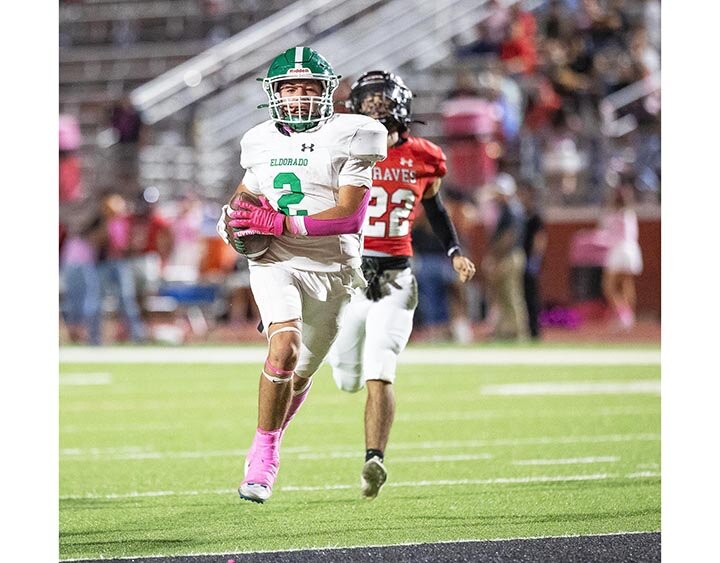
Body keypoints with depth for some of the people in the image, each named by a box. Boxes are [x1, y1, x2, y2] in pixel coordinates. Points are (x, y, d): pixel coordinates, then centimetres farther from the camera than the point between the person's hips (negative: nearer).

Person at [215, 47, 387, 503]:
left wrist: (279, 223, -20)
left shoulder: (348, 139, -7)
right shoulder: (262, 143, 7)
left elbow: (350, 216, -15)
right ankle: (264, 453, -13)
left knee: (301, 373, 11)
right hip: (276, 262, 0)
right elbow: (245, 195, 23)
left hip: (331, 269, 0)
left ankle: (267, 448, 38)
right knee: (285, 347, -26)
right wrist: (234, 221, -1)